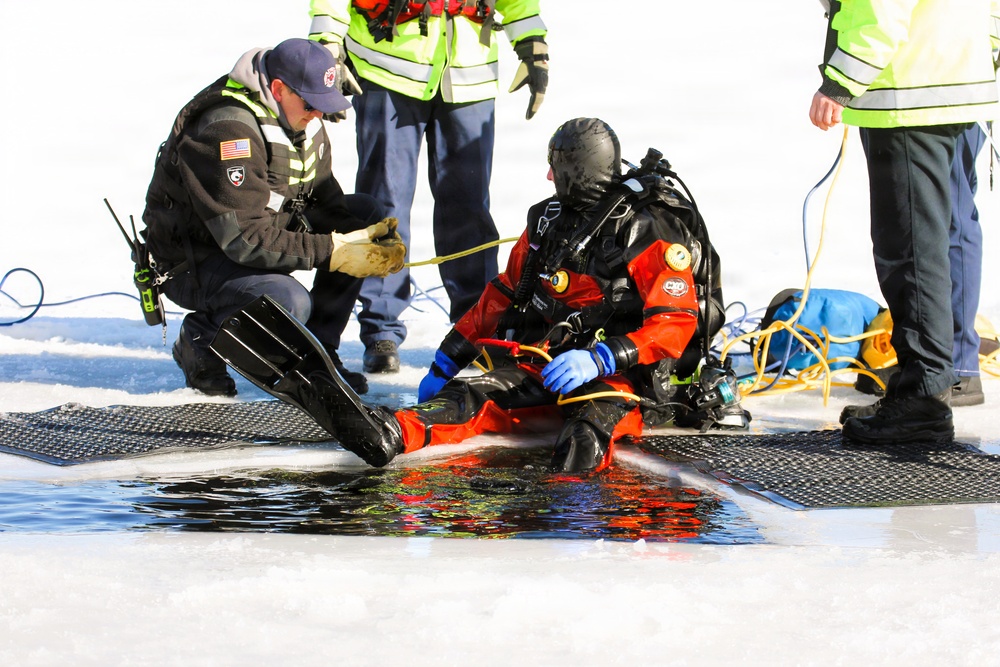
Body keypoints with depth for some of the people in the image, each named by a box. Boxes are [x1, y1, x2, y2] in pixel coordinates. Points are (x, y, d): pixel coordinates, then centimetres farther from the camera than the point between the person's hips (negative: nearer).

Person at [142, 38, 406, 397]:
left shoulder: (304, 120, 1)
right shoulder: (227, 131, -28)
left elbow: (325, 201, 4)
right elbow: (246, 240, -31)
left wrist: (366, 236, -17)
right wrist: (333, 252, -32)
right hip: (193, 264, -9)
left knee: (366, 213, -1)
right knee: (289, 301, -35)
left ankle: (318, 353, 2)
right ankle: (200, 338, -4)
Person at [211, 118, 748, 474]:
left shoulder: (652, 232, -8)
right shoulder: (547, 222, 15)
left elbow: (674, 324, -16)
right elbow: (505, 295, 23)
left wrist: (599, 359, -29)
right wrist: (448, 358, 16)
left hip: (628, 378, -4)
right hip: (548, 366, 4)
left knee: (598, 402, -39)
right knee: (480, 396, -23)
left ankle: (589, 441, -72)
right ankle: (387, 433, -48)